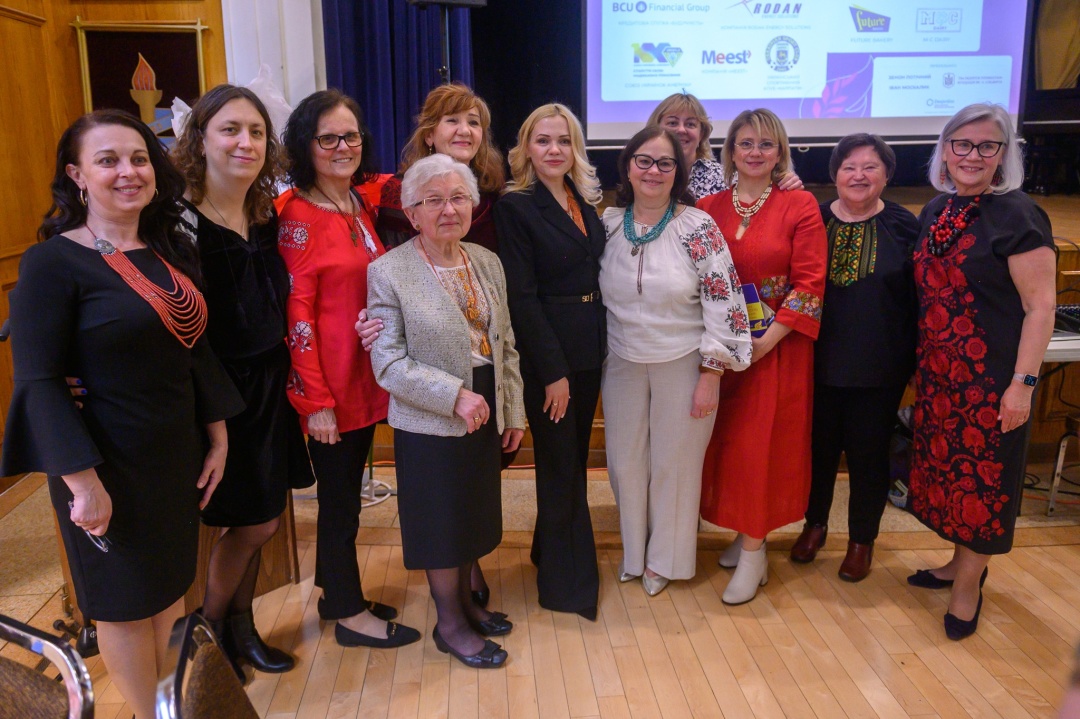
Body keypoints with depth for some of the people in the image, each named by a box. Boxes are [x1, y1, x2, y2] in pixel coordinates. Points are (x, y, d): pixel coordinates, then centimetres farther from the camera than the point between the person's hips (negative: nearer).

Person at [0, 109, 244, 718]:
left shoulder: (174, 251, 4)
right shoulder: (53, 262, -14)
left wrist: (217, 436, 9)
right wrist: (83, 481, -19)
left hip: (178, 453, 6)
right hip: (108, 462, -6)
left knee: (173, 587, 19)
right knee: (126, 602, 11)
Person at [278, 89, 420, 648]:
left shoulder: (361, 204, 9)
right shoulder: (297, 214, -14)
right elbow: (296, 314, -16)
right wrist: (316, 400, -17)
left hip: (367, 378, 7)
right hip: (329, 385, -7)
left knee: (344, 493, 19)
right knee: (340, 498, 6)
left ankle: (336, 594, 35)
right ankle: (350, 614, 22)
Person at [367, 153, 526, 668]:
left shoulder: (487, 263, 5)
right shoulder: (387, 272, -13)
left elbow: (506, 344, 9)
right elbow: (387, 362, -16)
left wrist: (513, 412, 7)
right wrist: (454, 395, -23)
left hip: (485, 414, 6)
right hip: (430, 424, -5)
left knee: (473, 514, 18)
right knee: (442, 522, 8)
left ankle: (464, 599, 40)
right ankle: (450, 623, 27)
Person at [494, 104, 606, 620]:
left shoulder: (584, 202, 10)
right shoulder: (515, 207, -10)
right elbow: (522, 296, -15)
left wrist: (600, 346, 6)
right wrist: (553, 370, -17)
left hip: (588, 350, 7)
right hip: (546, 355, -6)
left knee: (574, 461, 16)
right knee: (560, 466, 3)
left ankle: (550, 550, 36)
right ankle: (567, 582, 19)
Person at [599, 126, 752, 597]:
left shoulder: (699, 228, -12)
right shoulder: (608, 224, -1)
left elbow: (723, 303, -12)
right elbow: (591, 294, 7)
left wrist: (710, 375, -13)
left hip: (683, 363, -3)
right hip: (623, 363, 3)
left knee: (674, 463, 10)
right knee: (624, 461, 12)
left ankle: (665, 558, 33)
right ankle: (634, 551, 37)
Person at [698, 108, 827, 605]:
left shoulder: (801, 206, -5)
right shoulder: (708, 208, 4)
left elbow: (809, 283, -8)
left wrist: (768, 338, -15)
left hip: (778, 345, -3)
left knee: (763, 443, 0)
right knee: (726, 441, 9)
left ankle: (753, 553, 11)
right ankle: (743, 532, 26)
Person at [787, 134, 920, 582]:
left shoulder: (904, 227, -4)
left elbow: (918, 299, -1)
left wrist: (914, 359, -3)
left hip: (879, 369, -1)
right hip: (820, 363, 1)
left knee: (868, 453, 11)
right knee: (819, 446, 15)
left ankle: (862, 540, 31)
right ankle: (815, 524, 38)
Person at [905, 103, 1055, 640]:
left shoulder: (1017, 215, -13)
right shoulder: (935, 212, 7)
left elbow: (1040, 306, -15)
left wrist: (1023, 383, -18)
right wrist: (920, 362, 13)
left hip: (991, 375, -6)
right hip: (938, 373, 7)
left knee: (982, 475, 6)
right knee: (947, 468, 16)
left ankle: (969, 583, 23)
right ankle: (960, 562, 35)